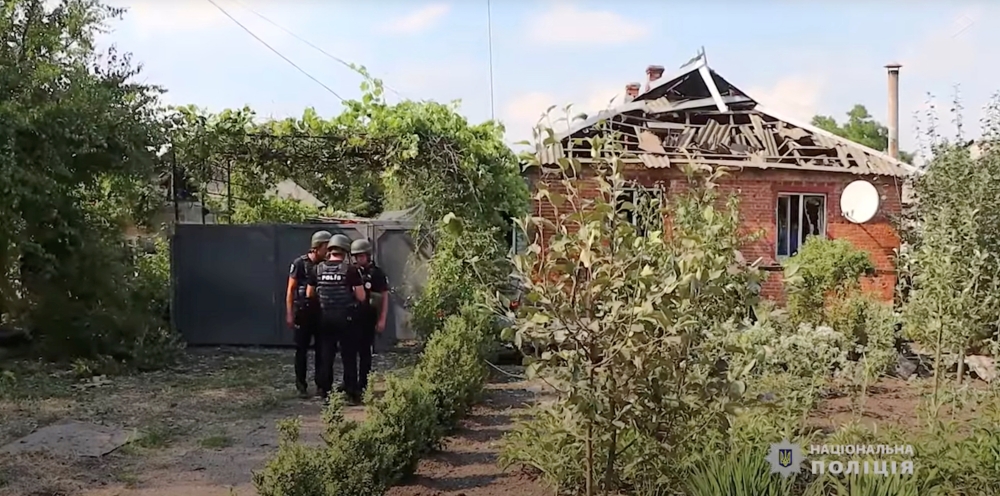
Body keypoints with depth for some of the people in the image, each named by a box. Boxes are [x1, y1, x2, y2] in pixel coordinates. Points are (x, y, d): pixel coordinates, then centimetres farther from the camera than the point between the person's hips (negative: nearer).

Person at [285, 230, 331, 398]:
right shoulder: (300, 264, -6)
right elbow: (290, 290, -5)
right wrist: (289, 314, -9)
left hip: (321, 312, 4)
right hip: (303, 312, -4)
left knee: (321, 349, 6)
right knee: (302, 349, 3)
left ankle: (321, 384, 15)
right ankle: (301, 386, 9)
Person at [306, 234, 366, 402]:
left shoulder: (319, 268, 1)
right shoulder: (350, 269, -11)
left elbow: (310, 294, 10)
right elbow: (361, 297, -11)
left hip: (325, 316, 4)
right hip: (345, 316, -3)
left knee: (326, 354, 11)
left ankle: (325, 391, 13)